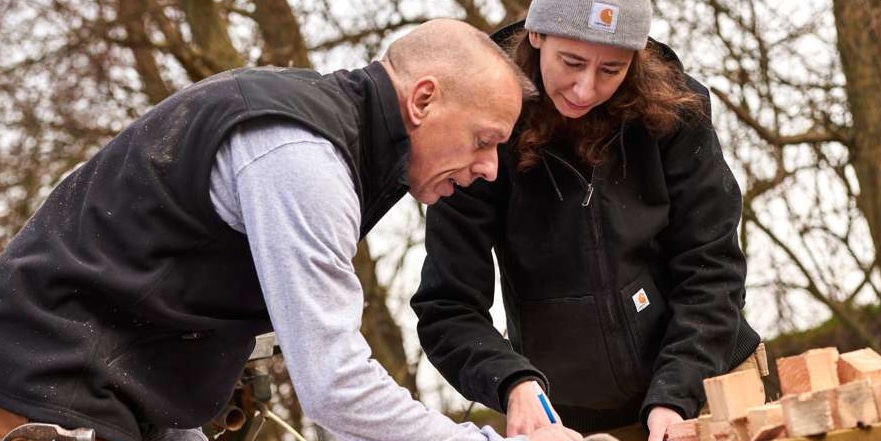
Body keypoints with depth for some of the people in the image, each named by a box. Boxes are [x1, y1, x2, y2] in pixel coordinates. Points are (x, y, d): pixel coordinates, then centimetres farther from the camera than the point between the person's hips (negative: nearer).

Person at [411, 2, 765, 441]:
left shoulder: (671, 110, -11)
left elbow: (710, 271, -9)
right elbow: (447, 309, -15)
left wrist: (675, 396, -21)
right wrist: (513, 384, -31)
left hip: (705, 388, 1)